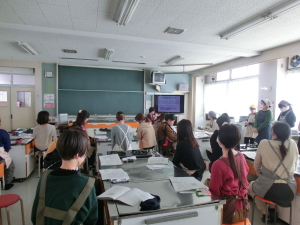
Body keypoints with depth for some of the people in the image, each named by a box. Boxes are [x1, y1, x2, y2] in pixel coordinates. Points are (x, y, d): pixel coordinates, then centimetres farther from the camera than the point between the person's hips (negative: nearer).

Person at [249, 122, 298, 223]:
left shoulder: (264, 143, -9)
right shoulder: (293, 144, -1)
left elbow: (256, 166, 3)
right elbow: (294, 167, 12)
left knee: (252, 185, 28)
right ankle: (272, 212, 34)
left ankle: (264, 213, 27)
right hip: (289, 191, 4)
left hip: (268, 189, -4)